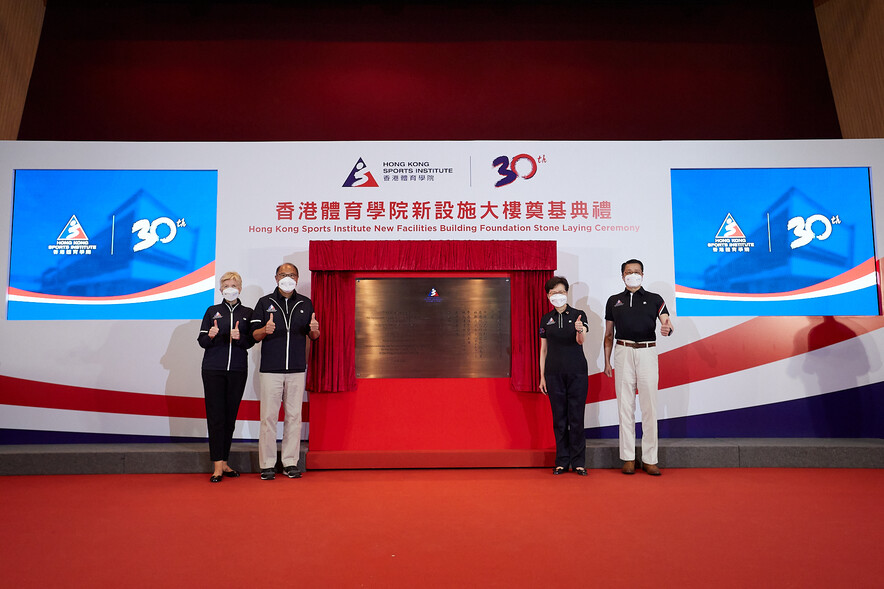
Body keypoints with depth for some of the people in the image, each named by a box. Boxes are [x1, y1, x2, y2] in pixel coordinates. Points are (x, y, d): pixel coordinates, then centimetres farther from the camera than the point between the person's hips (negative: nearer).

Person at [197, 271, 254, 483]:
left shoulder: (247, 313, 10)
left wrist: (240, 337, -16)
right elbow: (201, 341, 6)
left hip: (237, 370, 1)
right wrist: (211, 336, -15)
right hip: (213, 370, -1)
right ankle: (217, 466, -2)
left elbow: (251, 342, 4)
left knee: (230, 417, 4)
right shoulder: (212, 311, 9)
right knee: (215, 417, -5)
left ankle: (224, 462, 15)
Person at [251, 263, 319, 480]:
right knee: (269, 416, -1)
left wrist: (314, 330, -11)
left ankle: (290, 462, 13)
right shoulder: (265, 303, 6)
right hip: (270, 369, -2)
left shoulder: (305, 304, 11)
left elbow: (314, 336, 12)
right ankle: (267, 465, 8)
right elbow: (254, 335, 3)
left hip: (297, 369, 2)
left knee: (294, 416, 5)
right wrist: (266, 330, -19)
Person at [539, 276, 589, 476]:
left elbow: (580, 341, -14)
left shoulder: (578, 315, 1)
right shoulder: (546, 319, 9)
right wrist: (542, 376, 7)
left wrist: (580, 330, -37)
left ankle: (578, 462, 10)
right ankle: (562, 462, 15)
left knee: (576, 418, 0)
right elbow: (543, 349, 11)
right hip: (554, 373, 2)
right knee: (559, 418, 5)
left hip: (577, 372, -2)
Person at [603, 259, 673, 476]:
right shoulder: (613, 301, 13)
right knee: (625, 407, 2)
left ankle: (649, 459, 7)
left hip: (647, 353, -1)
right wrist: (607, 361, 9)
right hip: (623, 353, 1)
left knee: (649, 407, -1)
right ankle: (628, 458, 9)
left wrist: (667, 329, -28)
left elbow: (666, 323, -4)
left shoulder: (655, 299, 10)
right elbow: (609, 334, 15)